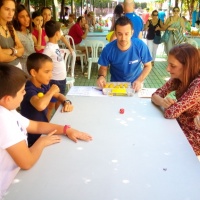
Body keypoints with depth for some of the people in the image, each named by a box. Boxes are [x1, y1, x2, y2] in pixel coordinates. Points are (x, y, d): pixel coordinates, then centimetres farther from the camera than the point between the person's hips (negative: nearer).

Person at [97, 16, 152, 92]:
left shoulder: (140, 46, -19)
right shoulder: (108, 49, -19)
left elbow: (148, 66, -5)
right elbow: (103, 67, -3)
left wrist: (139, 81, -20)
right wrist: (101, 76, -25)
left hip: (135, 85, 0)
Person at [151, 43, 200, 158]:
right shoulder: (178, 79, -4)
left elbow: (170, 112, -32)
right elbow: (156, 95, -4)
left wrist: (167, 103, -10)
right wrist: (163, 102, -26)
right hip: (180, 128, 6)